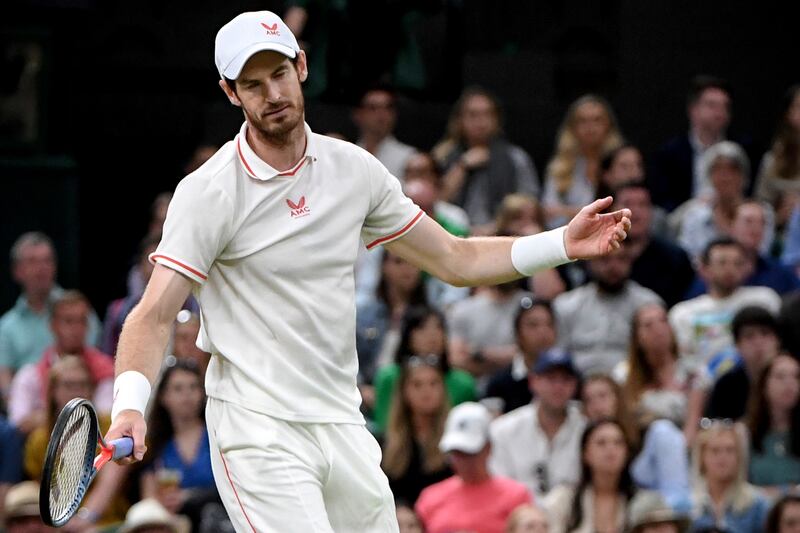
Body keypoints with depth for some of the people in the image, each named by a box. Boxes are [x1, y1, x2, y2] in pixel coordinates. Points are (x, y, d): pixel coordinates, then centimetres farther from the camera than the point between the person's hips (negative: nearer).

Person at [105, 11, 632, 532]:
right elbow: (154, 315, -14)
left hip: (343, 427, 6)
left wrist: (564, 244, 2)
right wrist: (130, 407, -32)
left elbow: (455, 260, 14)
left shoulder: (354, 169, 6)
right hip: (257, 430, -6)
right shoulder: (209, 193, -10)